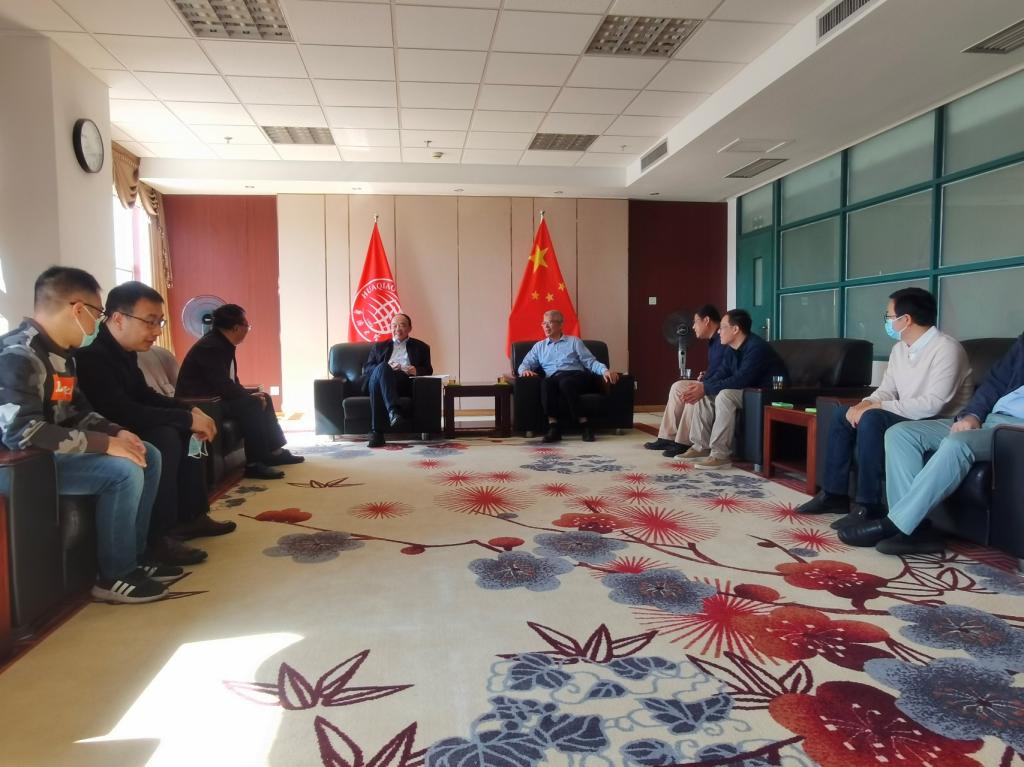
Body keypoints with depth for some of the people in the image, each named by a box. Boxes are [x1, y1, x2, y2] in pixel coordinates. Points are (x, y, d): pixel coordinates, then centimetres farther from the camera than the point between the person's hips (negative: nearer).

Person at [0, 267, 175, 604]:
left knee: (149, 456, 5)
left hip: (56, 451, 10)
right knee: (123, 472, -25)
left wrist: (116, 432, -3)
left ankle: (133, 558, 10)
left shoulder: (61, 352, 9)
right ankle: (114, 575, -8)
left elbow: (77, 412, 16)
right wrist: (104, 443, -28)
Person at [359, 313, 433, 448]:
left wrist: (416, 370, -9)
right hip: (377, 380, 1)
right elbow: (366, 368, 16)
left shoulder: (420, 347, 28)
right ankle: (393, 410, -53)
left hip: (405, 382, -1)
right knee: (382, 367, -36)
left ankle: (376, 433, -48)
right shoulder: (379, 346, 30)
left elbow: (428, 371, 16)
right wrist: (387, 367, -5)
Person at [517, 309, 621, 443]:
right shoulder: (539, 346, 28)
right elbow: (524, 364, 20)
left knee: (565, 382, -38)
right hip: (553, 379, 1)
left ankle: (584, 424, -35)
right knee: (545, 383, -36)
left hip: (576, 376, -1)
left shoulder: (574, 341, 20)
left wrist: (605, 370, -9)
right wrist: (525, 370, -5)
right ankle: (553, 426, -41)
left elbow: (590, 362, 11)